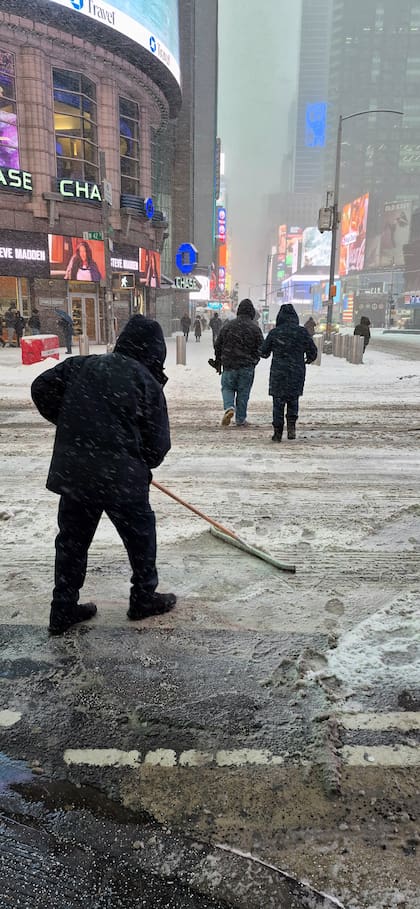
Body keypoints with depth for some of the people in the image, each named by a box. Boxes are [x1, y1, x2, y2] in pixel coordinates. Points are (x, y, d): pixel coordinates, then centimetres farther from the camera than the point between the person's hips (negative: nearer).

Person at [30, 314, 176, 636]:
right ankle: (144, 599, 33)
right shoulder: (149, 383, -5)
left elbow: (42, 388, 7)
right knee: (141, 537, 17)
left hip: (71, 472, 5)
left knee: (72, 540, 17)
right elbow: (158, 444, -3)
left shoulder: (82, 365, 6)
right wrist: (142, 466, 18)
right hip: (122, 477, -4)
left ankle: (64, 610, 27)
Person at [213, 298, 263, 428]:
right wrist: (253, 361, 17)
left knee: (227, 387, 14)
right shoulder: (255, 328, -3)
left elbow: (218, 345, 6)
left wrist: (218, 362, 17)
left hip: (229, 364, 1)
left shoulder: (228, 326, 2)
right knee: (243, 392, 8)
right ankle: (240, 419, 13)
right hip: (247, 366, -1)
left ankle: (229, 407, -13)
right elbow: (261, 348, 0)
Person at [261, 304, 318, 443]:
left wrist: (266, 354, 28)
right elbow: (313, 352, 4)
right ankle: (291, 424, -1)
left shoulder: (274, 332, -4)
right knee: (293, 399, 18)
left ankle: (278, 432, 7)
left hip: (278, 373, -1)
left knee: (278, 402, 7)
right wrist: (308, 359, 26)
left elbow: (264, 352, 4)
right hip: (297, 373, 1)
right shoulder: (302, 332, -2)